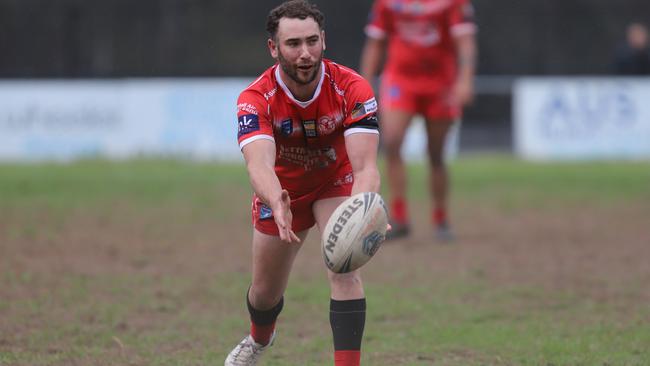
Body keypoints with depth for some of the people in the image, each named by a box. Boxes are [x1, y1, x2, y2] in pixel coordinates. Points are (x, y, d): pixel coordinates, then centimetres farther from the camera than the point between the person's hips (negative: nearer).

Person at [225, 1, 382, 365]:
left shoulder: (351, 88, -32)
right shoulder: (255, 99, -32)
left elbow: (365, 166, -40)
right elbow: (260, 164, -48)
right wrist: (277, 206, -70)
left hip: (336, 181, -1)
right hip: (280, 192, 1)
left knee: (344, 270, -24)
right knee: (265, 293, 14)